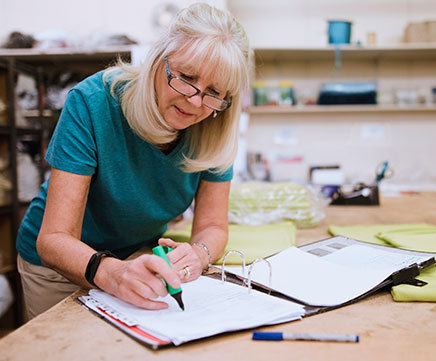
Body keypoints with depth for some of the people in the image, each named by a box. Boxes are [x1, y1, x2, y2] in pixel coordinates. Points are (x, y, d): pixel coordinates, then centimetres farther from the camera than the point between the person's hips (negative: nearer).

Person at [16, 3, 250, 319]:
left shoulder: (216, 128, -17)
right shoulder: (92, 103, -29)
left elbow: (212, 227, -12)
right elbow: (54, 240, -32)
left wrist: (197, 254, -35)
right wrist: (112, 272, -51)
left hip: (142, 259, 3)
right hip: (61, 267, -2)